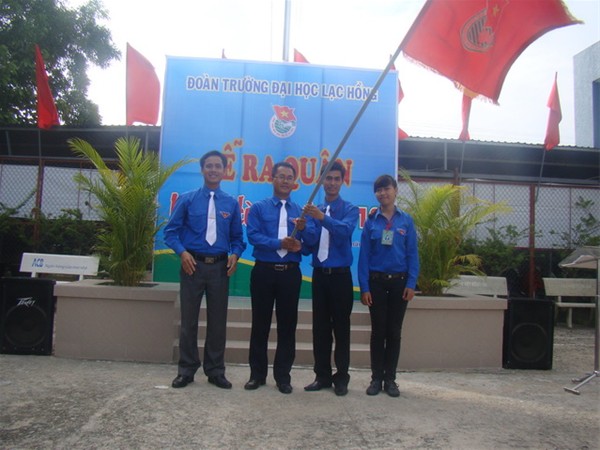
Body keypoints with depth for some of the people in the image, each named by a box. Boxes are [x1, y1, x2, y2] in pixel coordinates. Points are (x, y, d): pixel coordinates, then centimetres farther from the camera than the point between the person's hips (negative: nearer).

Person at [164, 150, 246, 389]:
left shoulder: (231, 203, 7)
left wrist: (235, 254, -9)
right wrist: (182, 252, -15)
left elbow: (237, 237, 10)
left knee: (218, 321, 8)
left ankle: (215, 371, 22)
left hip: (220, 267, 2)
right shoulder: (187, 199, 3)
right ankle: (186, 370, 21)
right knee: (189, 320, 7)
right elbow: (171, 231, 0)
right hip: (193, 264, -1)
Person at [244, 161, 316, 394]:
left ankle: (283, 376, 18)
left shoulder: (302, 211, 11)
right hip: (264, 271, -1)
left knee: (287, 325, 6)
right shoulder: (258, 208, 5)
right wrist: (280, 243, -20)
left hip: (290, 273, 2)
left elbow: (313, 243, 1)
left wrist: (303, 229, -19)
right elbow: (253, 235, -10)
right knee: (260, 324, 7)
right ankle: (257, 374, 19)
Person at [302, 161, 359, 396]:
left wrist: (322, 217, -38)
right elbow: (311, 243, 5)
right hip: (319, 275, 4)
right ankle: (322, 375, 19)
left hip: (340, 276, -3)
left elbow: (345, 230, -24)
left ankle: (341, 377, 14)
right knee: (320, 327, 8)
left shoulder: (350, 209, -2)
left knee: (341, 327, 4)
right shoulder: (314, 210, 10)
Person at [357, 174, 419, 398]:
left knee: (394, 331, 8)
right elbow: (364, 255, -2)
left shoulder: (406, 220, 2)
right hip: (376, 281, 0)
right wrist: (364, 287, -7)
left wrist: (411, 283, -7)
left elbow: (412, 254, 1)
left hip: (399, 281, 1)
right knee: (378, 331, 6)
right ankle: (376, 378, 17)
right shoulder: (371, 222, 1)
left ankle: (390, 378, 19)